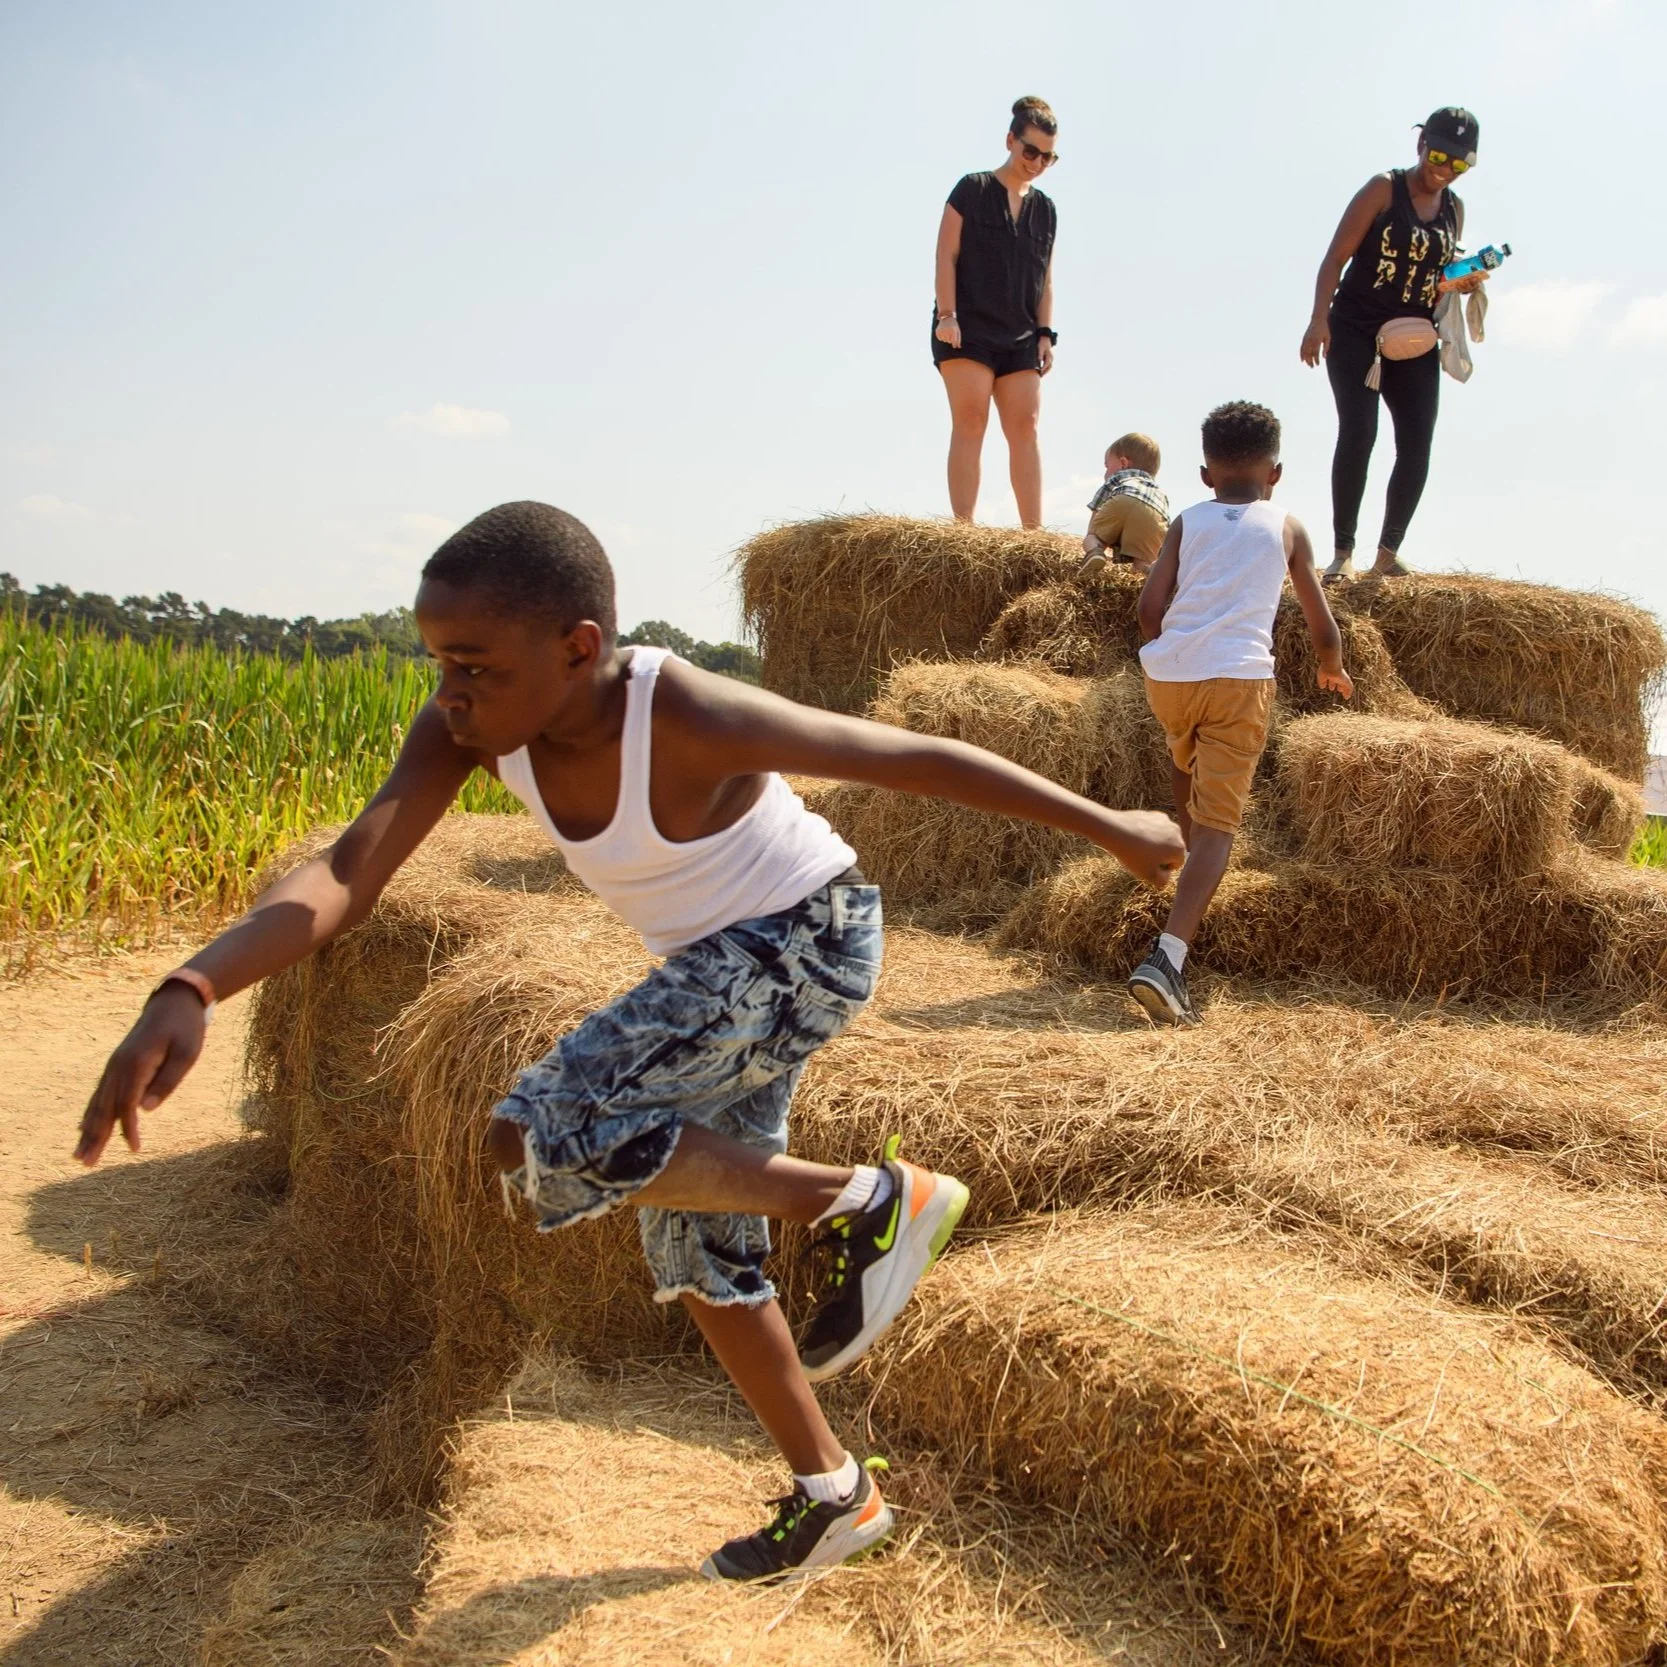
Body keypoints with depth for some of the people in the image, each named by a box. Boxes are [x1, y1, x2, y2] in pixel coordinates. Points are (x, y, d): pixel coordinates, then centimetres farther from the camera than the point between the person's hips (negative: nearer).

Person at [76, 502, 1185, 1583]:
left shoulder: (691, 716, -31)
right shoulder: (469, 726, -14)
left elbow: (922, 758, -22)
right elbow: (345, 874, -24)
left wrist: (1110, 827, -12)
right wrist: (187, 994, -43)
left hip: (811, 941, -8)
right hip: (712, 966, 8)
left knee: (540, 1140, -22)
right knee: (697, 1252, 14)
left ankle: (872, 1202, -11)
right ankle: (833, 1496, 33)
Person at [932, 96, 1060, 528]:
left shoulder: (1045, 209, 16)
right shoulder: (972, 190, 2)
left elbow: (1045, 280, 16)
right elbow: (946, 256, -4)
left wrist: (1045, 334, 6)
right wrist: (947, 314, -13)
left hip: (1020, 339, 5)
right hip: (966, 330, -5)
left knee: (1026, 428, -4)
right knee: (970, 422, -12)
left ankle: (1034, 533, -7)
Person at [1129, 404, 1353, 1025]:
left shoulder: (1187, 522, 16)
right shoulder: (1287, 529, 16)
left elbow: (1151, 603, 4)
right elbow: (1321, 624, 19)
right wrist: (1333, 670, 38)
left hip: (1167, 673, 2)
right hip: (1239, 677, -2)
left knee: (1186, 757, 36)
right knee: (1218, 823, -6)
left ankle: (1188, 847, 54)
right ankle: (1167, 956, -21)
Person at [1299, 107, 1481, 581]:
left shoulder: (1454, 209, 12)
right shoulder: (1384, 189, -4)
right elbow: (1336, 257, -9)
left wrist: (1468, 280, 0)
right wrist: (1319, 319, -21)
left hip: (1414, 341, 5)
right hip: (1355, 332, -5)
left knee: (1417, 444, -3)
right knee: (1357, 431, -16)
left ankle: (1388, 552, 5)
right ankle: (1343, 551, -12)